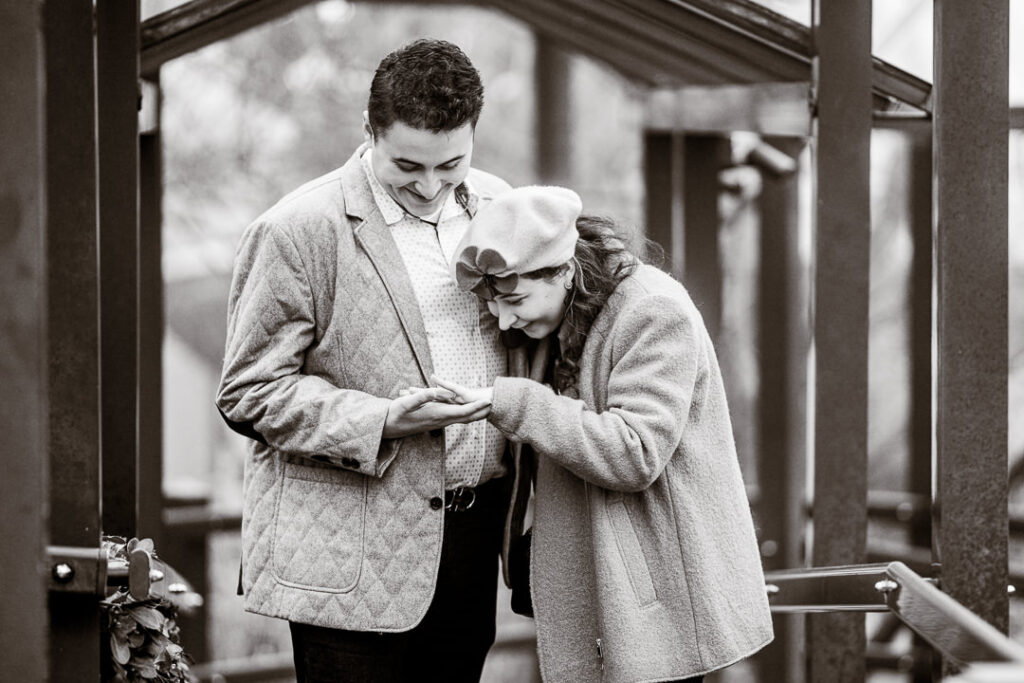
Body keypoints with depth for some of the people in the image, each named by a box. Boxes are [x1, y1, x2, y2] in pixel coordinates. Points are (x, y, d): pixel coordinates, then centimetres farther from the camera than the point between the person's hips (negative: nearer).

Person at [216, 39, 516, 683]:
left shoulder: (498, 206, 9)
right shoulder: (294, 231, -9)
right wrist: (383, 423, -20)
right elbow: (249, 394, -7)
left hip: (472, 549, 5)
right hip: (351, 557, -5)